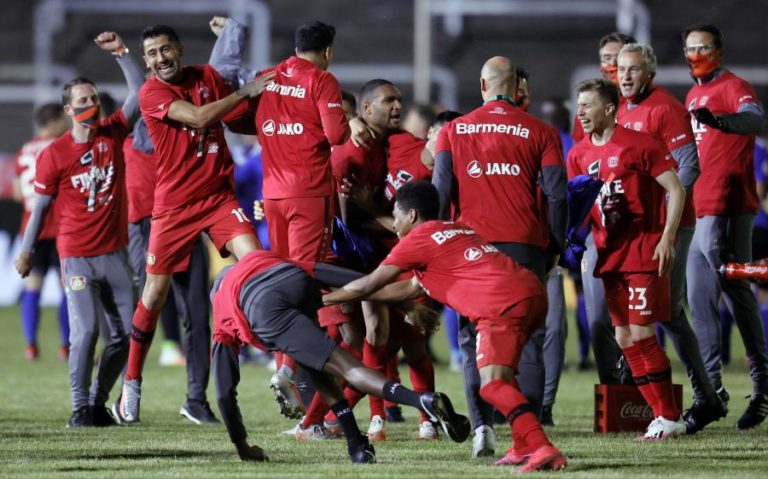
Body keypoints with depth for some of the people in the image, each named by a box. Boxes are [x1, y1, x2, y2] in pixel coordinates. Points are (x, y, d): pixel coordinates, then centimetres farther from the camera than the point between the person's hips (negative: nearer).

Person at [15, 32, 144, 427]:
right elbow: (41, 205, 2)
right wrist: (26, 251, 6)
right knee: (85, 331, -15)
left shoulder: (112, 134, 3)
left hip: (114, 253, 4)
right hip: (76, 256, -4)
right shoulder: (54, 155, -6)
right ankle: (80, 407, -5)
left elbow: (138, 93, 0)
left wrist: (120, 52, -8)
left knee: (124, 334, 4)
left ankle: (98, 402, 18)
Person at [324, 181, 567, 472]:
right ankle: (523, 447, 22)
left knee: (492, 386, -18)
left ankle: (542, 450, -34)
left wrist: (322, 299, 26)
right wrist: (352, 297, 44)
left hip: (505, 304, -9)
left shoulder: (419, 238, 5)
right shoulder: (457, 230, 31)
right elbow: (411, 288, 39)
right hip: (533, 291, 9)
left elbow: (368, 285, 12)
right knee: (500, 375, 28)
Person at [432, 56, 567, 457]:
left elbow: (441, 192, 3)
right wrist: (556, 244, 11)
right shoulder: (539, 133, 3)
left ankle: (481, 425, -6)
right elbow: (556, 194, 1)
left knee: (474, 339, 7)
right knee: (527, 340, 4)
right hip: (524, 244, -1)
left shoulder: (453, 131, 7)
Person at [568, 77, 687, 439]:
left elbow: (676, 190, -8)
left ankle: (669, 418, -4)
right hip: (611, 256, 7)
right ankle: (662, 415, 12)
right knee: (624, 338, 5)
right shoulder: (579, 155, 10)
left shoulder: (637, 144, -9)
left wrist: (667, 239, -15)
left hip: (644, 252, -7)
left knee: (642, 334, -12)